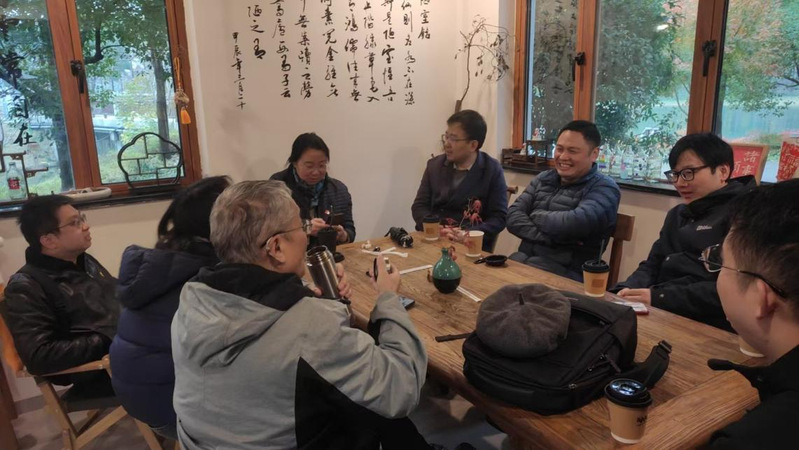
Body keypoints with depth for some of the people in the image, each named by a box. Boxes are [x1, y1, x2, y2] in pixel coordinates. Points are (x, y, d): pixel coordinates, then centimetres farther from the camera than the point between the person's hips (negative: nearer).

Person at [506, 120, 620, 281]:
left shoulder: (603, 188, -2)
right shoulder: (543, 179, 15)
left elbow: (576, 223, -21)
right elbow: (513, 217, 3)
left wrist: (536, 216, -4)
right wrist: (550, 237, -13)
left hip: (566, 273, -5)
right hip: (523, 259, 5)